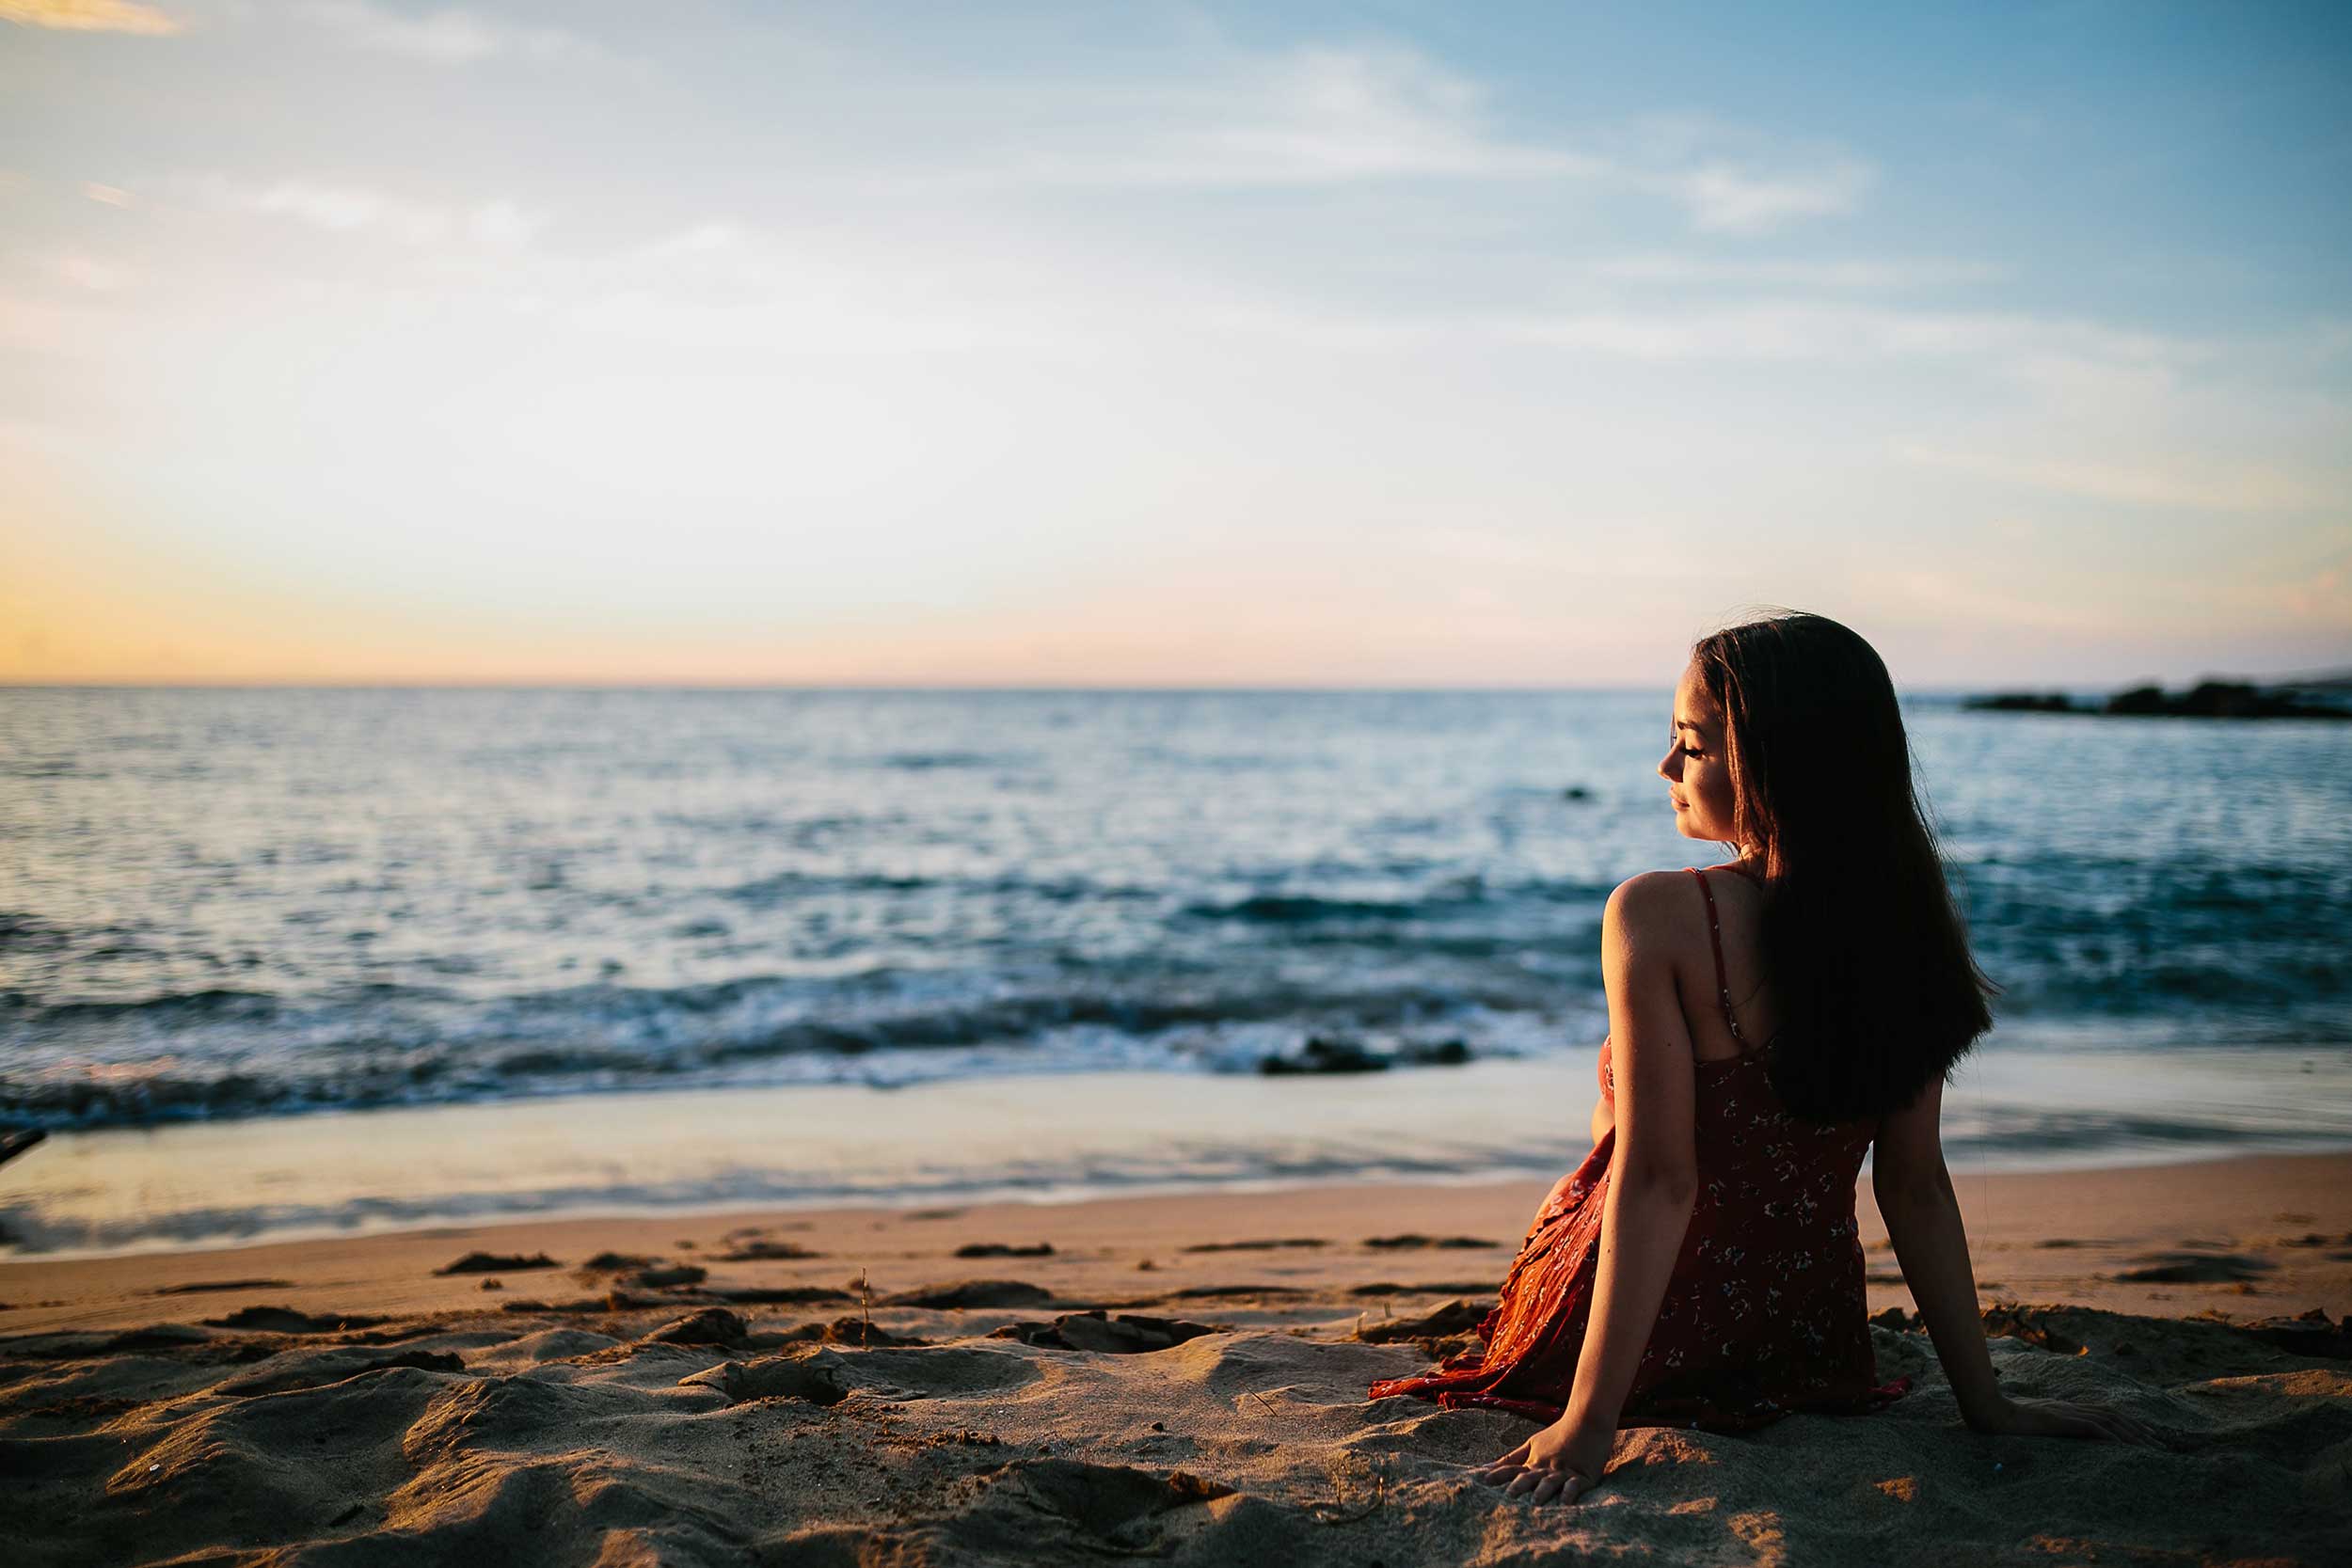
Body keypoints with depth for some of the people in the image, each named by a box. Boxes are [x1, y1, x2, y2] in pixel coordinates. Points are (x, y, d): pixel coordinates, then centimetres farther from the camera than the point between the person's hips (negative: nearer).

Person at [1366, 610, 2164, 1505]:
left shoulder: (1658, 918, -24)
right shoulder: (1903, 928, -9)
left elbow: (1658, 1180, -25)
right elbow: (1916, 1186, -6)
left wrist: (1589, 1419, -22)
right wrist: (1984, 1400, 3)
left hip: (1661, 1347, -4)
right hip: (1812, 1352, 4)